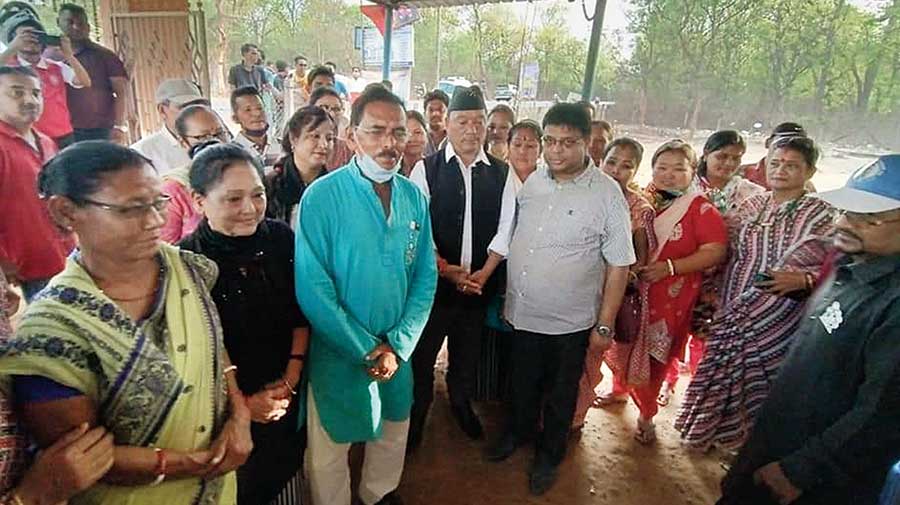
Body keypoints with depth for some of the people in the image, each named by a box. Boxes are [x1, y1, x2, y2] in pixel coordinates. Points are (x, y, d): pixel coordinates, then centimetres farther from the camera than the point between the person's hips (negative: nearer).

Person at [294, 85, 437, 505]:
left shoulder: (414, 197, -3)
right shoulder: (322, 197, -17)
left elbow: (425, 277, -1)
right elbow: (313, 289, -19)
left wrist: (398, 345, -9)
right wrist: (366, 349, -15)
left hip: (398, 351, 5)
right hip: (338, 353, -4)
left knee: (394, 434, 24)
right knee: (328, 452, 14)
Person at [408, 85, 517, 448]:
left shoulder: (502, 173, 1)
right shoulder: (426, 169, -6)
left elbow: (504, 230, -1)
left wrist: (484, 273, -10)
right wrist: (447, 269, -16)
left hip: (480, 282, 3)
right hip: (434, 280, -2)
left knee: (468, 350, 20)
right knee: (421, 352, 9)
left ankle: (461, 403, 46)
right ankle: (416, 414, 33)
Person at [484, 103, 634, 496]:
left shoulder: (607, 194, -15)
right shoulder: (533, 182, -2)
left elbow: (619, 265, -11)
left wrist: (605, 325, -11)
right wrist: (505, 295, 7)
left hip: (569, 322, -3)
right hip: (521, 313, 4)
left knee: (560, 395, 18)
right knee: (523, 383, 24)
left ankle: (548, 455, 43)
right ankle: (517, 432, 51)